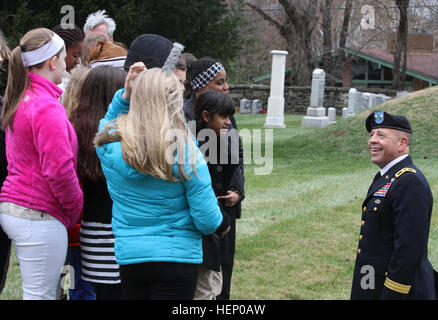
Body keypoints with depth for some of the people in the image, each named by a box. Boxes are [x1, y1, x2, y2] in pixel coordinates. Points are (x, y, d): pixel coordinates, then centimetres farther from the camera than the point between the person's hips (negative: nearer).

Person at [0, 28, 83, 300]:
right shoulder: (47, 107, -16)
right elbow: (59, 169, -20)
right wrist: (76, 207, -4)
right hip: (38, 216, -9)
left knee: (49, 290, 14)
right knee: (41, 294, -4)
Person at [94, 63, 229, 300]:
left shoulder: (109, 143, -7)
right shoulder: (185, 152, -17)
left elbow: (109, 120, 21)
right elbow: (207, 219, -14)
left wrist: (125, 93, 4)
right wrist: (221, 225, 9)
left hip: (128, 255, 4)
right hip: (177, 257, -4)